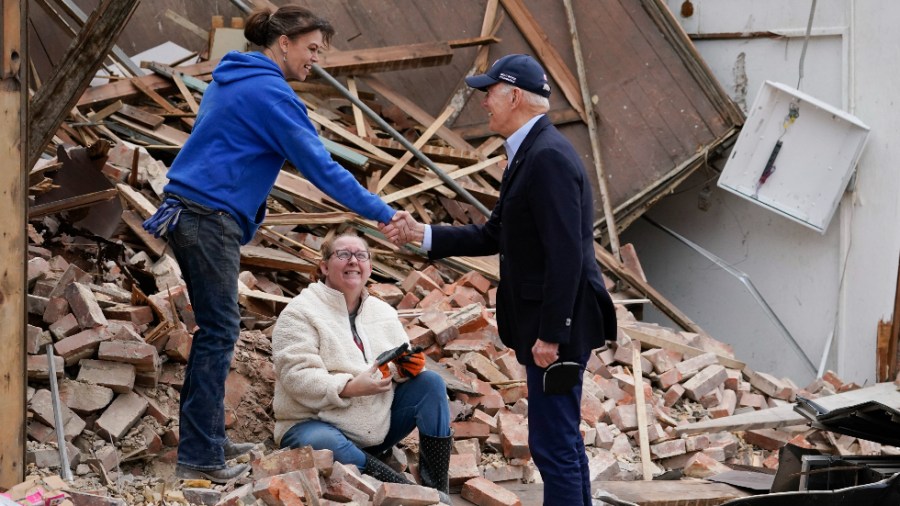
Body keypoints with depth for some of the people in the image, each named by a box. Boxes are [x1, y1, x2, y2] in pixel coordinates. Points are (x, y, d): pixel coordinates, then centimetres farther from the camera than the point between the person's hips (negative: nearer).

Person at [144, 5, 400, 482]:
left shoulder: (231, 78, 16)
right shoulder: (272, 93, -13)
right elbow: (321, 167, -16)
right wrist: (383, 213, -12)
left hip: (187, 211, 10)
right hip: (212, 220, -10)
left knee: (217, 327, 14)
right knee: (219, 331, -6)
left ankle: (208, 439, 20)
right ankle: (199, 459, -4)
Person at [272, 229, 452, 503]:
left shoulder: (384, 312, 12)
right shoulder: (300, 313, -8)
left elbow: (400, 368, 13)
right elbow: (298, 378, -19)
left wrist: (406, 367, -12)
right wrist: (350, 387, -31)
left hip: (377, 426, 6)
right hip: (316, 425, -6)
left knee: (430, 382, -10)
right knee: (322, 445, -40)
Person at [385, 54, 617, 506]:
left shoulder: (548, 157, -19)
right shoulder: (530, 152, 14)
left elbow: (566, 255, -24)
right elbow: (493, 236, 18)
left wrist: (550, 333, -23)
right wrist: (421, 234, 12)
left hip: (557, 325, -11)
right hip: (546, 322, 11)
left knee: (553, 443, -6)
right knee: (562, 440, 17)